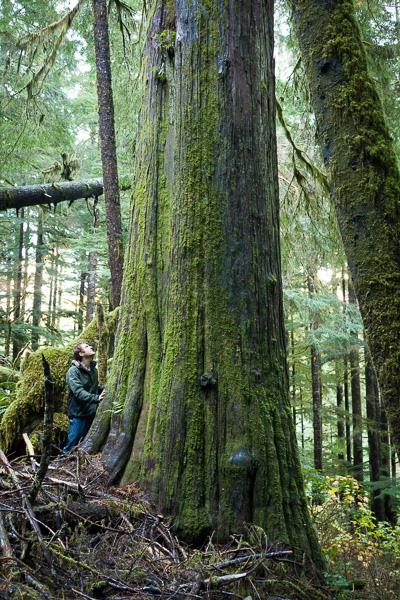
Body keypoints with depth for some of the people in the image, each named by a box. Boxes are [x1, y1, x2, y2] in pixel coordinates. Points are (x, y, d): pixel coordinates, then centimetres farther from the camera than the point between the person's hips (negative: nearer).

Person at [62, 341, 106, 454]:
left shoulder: (93, 369, 11)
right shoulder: (73, 371, -14)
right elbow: (78, 392, -26)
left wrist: (104, 388, 1)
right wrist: (96, 398, -39)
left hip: (91, 414, 7)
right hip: (78, 414, -7)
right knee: (73, 445, -1)